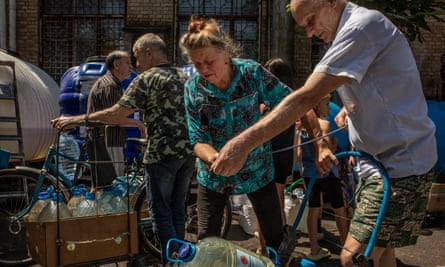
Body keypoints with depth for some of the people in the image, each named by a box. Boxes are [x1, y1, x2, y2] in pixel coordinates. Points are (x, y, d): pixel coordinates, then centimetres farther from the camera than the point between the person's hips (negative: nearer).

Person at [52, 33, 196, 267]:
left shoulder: (145, 79, -10)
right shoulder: (184, 77, 13)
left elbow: (115, 114, -15)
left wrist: (76, 119, -8)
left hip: (162, 154, -7)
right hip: (189, 152, 7)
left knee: (161, 213, 3)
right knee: (178, 210, 15)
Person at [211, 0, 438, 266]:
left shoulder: (362, 25, -21)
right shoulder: (357, 28, 11)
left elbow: (306, 97, -29)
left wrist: (243, 143, -31)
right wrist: (351, 107, 5)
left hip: (399, 167, -10)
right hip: (381, 161, 10)